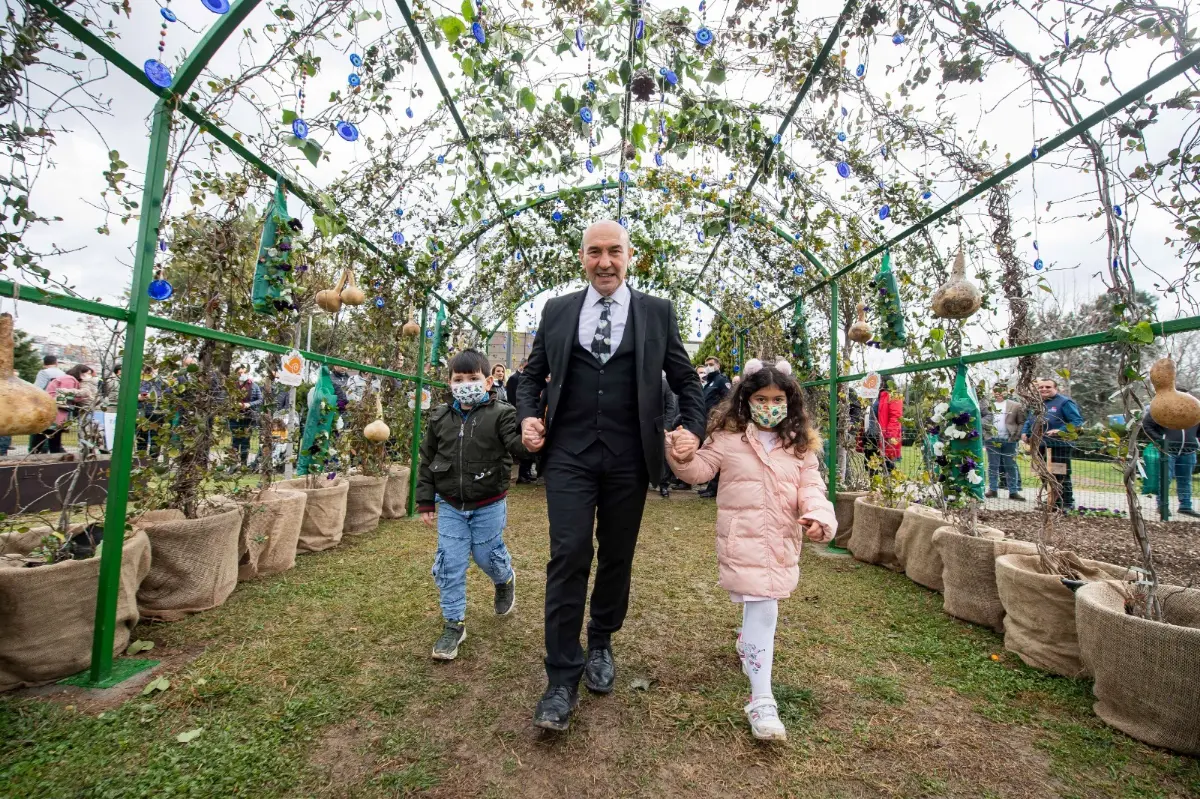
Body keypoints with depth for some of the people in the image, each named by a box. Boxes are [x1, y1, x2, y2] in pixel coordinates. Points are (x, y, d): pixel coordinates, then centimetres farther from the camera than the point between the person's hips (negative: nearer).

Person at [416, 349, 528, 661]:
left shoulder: (500, 414, -13)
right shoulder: (439, 417, -1)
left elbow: (516, 445, -25)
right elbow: (426, 461, 5)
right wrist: (425, 503, 4)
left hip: (488, 506, -3)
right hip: (450, 506, 3)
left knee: (488, 556, 13)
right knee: (449, 565, 5)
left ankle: (505, 580, 49)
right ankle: (454, 624, 22)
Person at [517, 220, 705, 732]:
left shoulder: (657, 312, 5)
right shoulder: (557, 310, 8)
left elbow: (685, 380, 9)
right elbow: (532, 374, 14)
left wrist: (693, 427, -6)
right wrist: (527, 415, -3)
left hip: (629, 458, 1)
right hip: (569, 454, 0)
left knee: (617, 558, 13)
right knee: (568, 557, -5)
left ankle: (601, 646, 38)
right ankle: (562, 679, 11)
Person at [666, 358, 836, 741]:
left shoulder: (800, 445, 4)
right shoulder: (728, 438, -4)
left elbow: (811, 486, -1)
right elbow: (701, 470, -2)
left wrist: (818, 516, -19)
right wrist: (683, 458, -22)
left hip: (782, 541, 5)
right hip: (742, 539, -4)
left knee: (761, 603, 23)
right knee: (762, 609, -8)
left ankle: (748, 642, 55)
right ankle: (762, 700, 0)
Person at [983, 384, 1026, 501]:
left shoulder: (1015, 405, 4)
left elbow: (1022, 422, 2)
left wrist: (1017, 435, -9)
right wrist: (984, 426, -8)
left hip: (1009, 440, -1)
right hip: (992, 440, 1)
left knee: (1011, 466, 5)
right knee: (993, 466, 6)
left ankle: (1013, 492, 9)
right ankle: (993, 489, 11)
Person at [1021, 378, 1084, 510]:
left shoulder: (1064, 402, -5)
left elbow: (1077, 421, -12)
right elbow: (1029, 420, 26)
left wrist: (1061, 431, -25)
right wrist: (1024, 432, 10)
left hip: (1059, 446, -7)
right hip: (1040, 447, 7)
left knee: (1061, 476, -2)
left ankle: (1068, 504, 9)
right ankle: (1054, 502, 25)